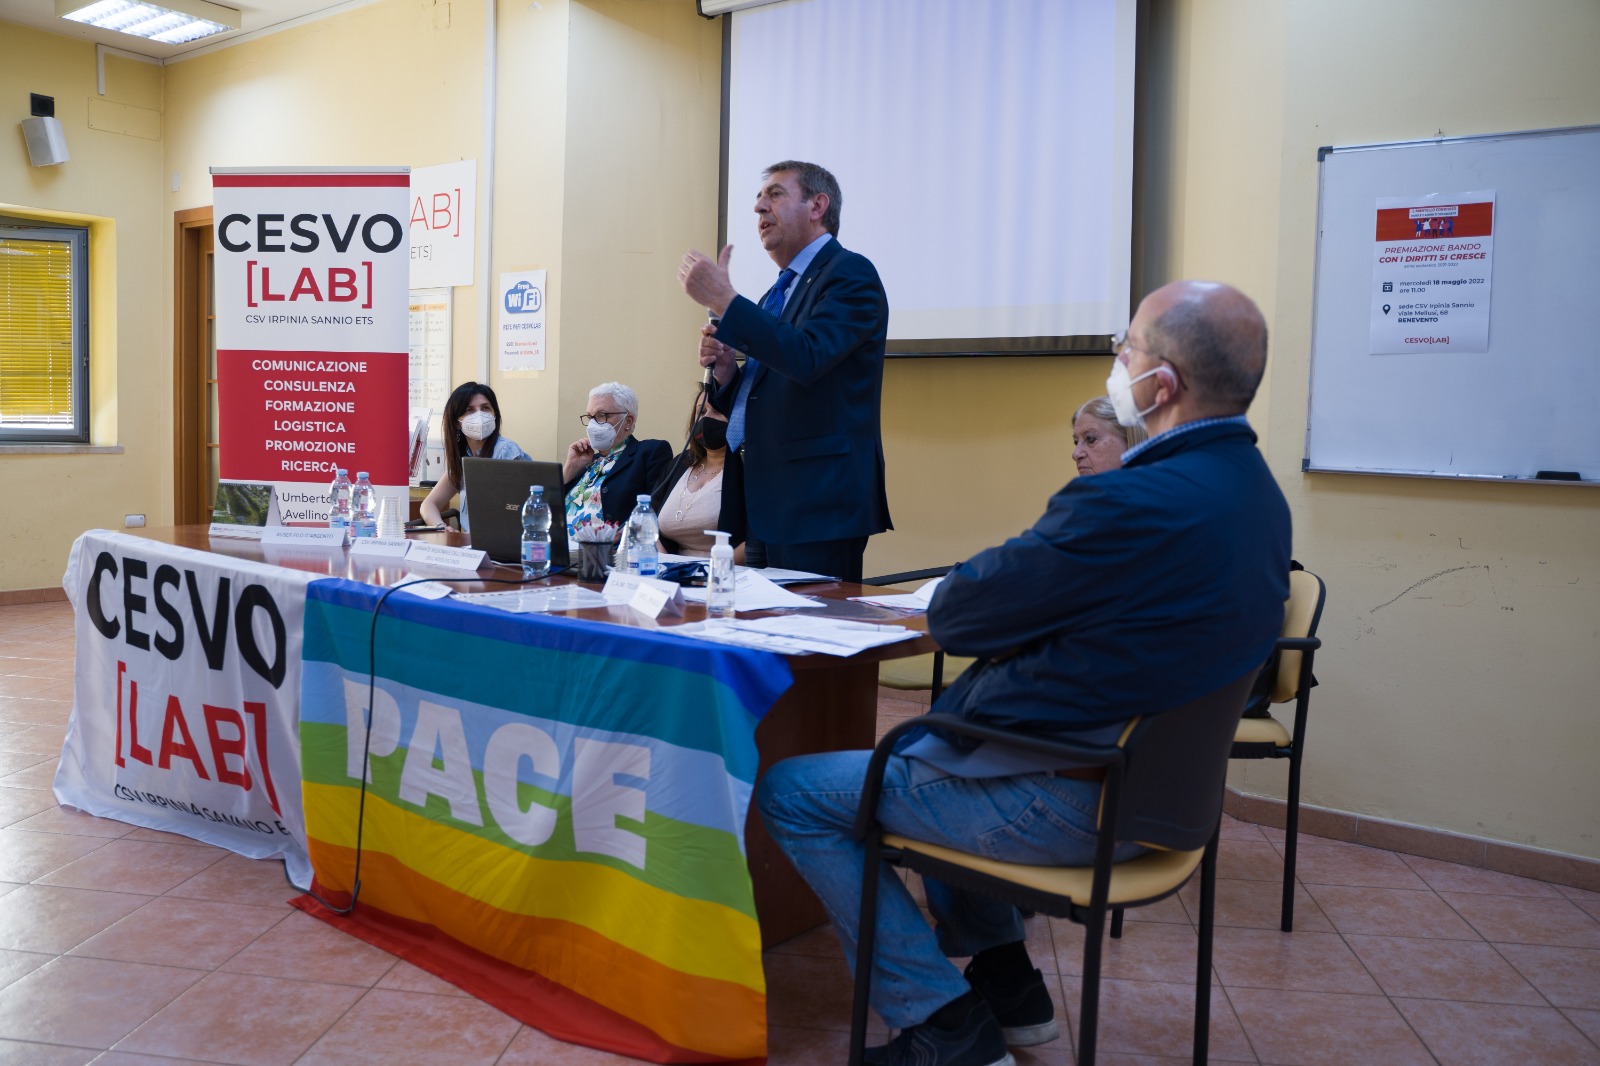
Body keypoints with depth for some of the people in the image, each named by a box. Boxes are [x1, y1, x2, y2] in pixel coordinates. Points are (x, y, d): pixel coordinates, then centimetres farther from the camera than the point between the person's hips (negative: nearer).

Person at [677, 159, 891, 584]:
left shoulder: (849, 273, -6)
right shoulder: (779, 293, 21)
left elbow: (807, 357, -24)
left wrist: (723, 299, -19)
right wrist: (726, 371, 3)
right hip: (765, 503, 9)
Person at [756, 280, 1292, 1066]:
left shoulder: (1133, 502, -29)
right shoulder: (1256, 492, 3)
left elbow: (952, 616, -17)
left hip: (1068, 804, -10)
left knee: (791, 792, 0)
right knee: (929, 736, 33)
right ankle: (1006, 985, 35)